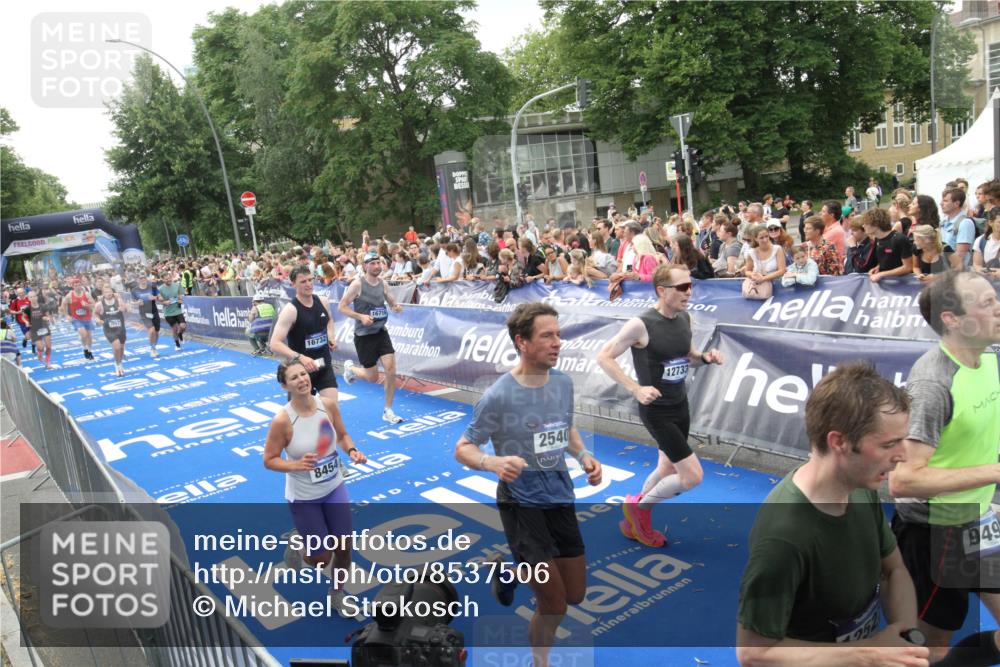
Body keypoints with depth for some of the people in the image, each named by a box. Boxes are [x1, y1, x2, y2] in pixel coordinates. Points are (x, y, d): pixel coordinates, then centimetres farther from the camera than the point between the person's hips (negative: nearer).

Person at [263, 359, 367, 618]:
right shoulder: (282, 420, -24)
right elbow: (269, 460, -15)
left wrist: (352, 451, -16)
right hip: (303, 498, -4)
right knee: (322, 559, 7)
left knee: (344, 547, 10)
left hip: (334, 488, 4)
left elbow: (342, 435, 3)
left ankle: (337, 593, 38)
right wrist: (297, 465, -32)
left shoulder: (328, 404, -13)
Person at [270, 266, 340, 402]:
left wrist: (330, 336, 6)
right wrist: (299, 357, -38)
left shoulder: (323, 302, 0)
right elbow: (275, 344, -26)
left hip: (324, 365, 5)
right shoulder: (290, 310, -19)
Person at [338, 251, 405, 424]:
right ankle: (350, 368, 37)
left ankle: (387, 411, 8)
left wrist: (397, 307, -9)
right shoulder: (358, 283, -13)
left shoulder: (382, 283, 3)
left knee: (391, 370, -8)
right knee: (372, 377, 3)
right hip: (364, 335, -4)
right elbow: (342, 307, -11)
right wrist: (361, 316, -24)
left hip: (381, 332, 5)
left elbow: (392, 303, 15)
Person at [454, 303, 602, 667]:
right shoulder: (498, 396, -20)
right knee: (554, 607, -4)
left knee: (576, 595, 15)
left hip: (561, 498, 6)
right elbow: (463, 448, -12)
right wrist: (493, 462, -32)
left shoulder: (563, 382, -2)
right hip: (521, 503, -6)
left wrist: (584, 455, -4)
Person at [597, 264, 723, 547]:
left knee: (667, 471, 19)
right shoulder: (641, 325, -22)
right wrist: (636, 389, -26)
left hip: (680, 405, 8)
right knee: (693, 476, -8)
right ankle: (638, 507, 15)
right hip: (656, 411, -8)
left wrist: (706, 358, -5)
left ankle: (635, 524, 39)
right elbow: (604, 357, -18)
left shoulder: (685, 319, 0)